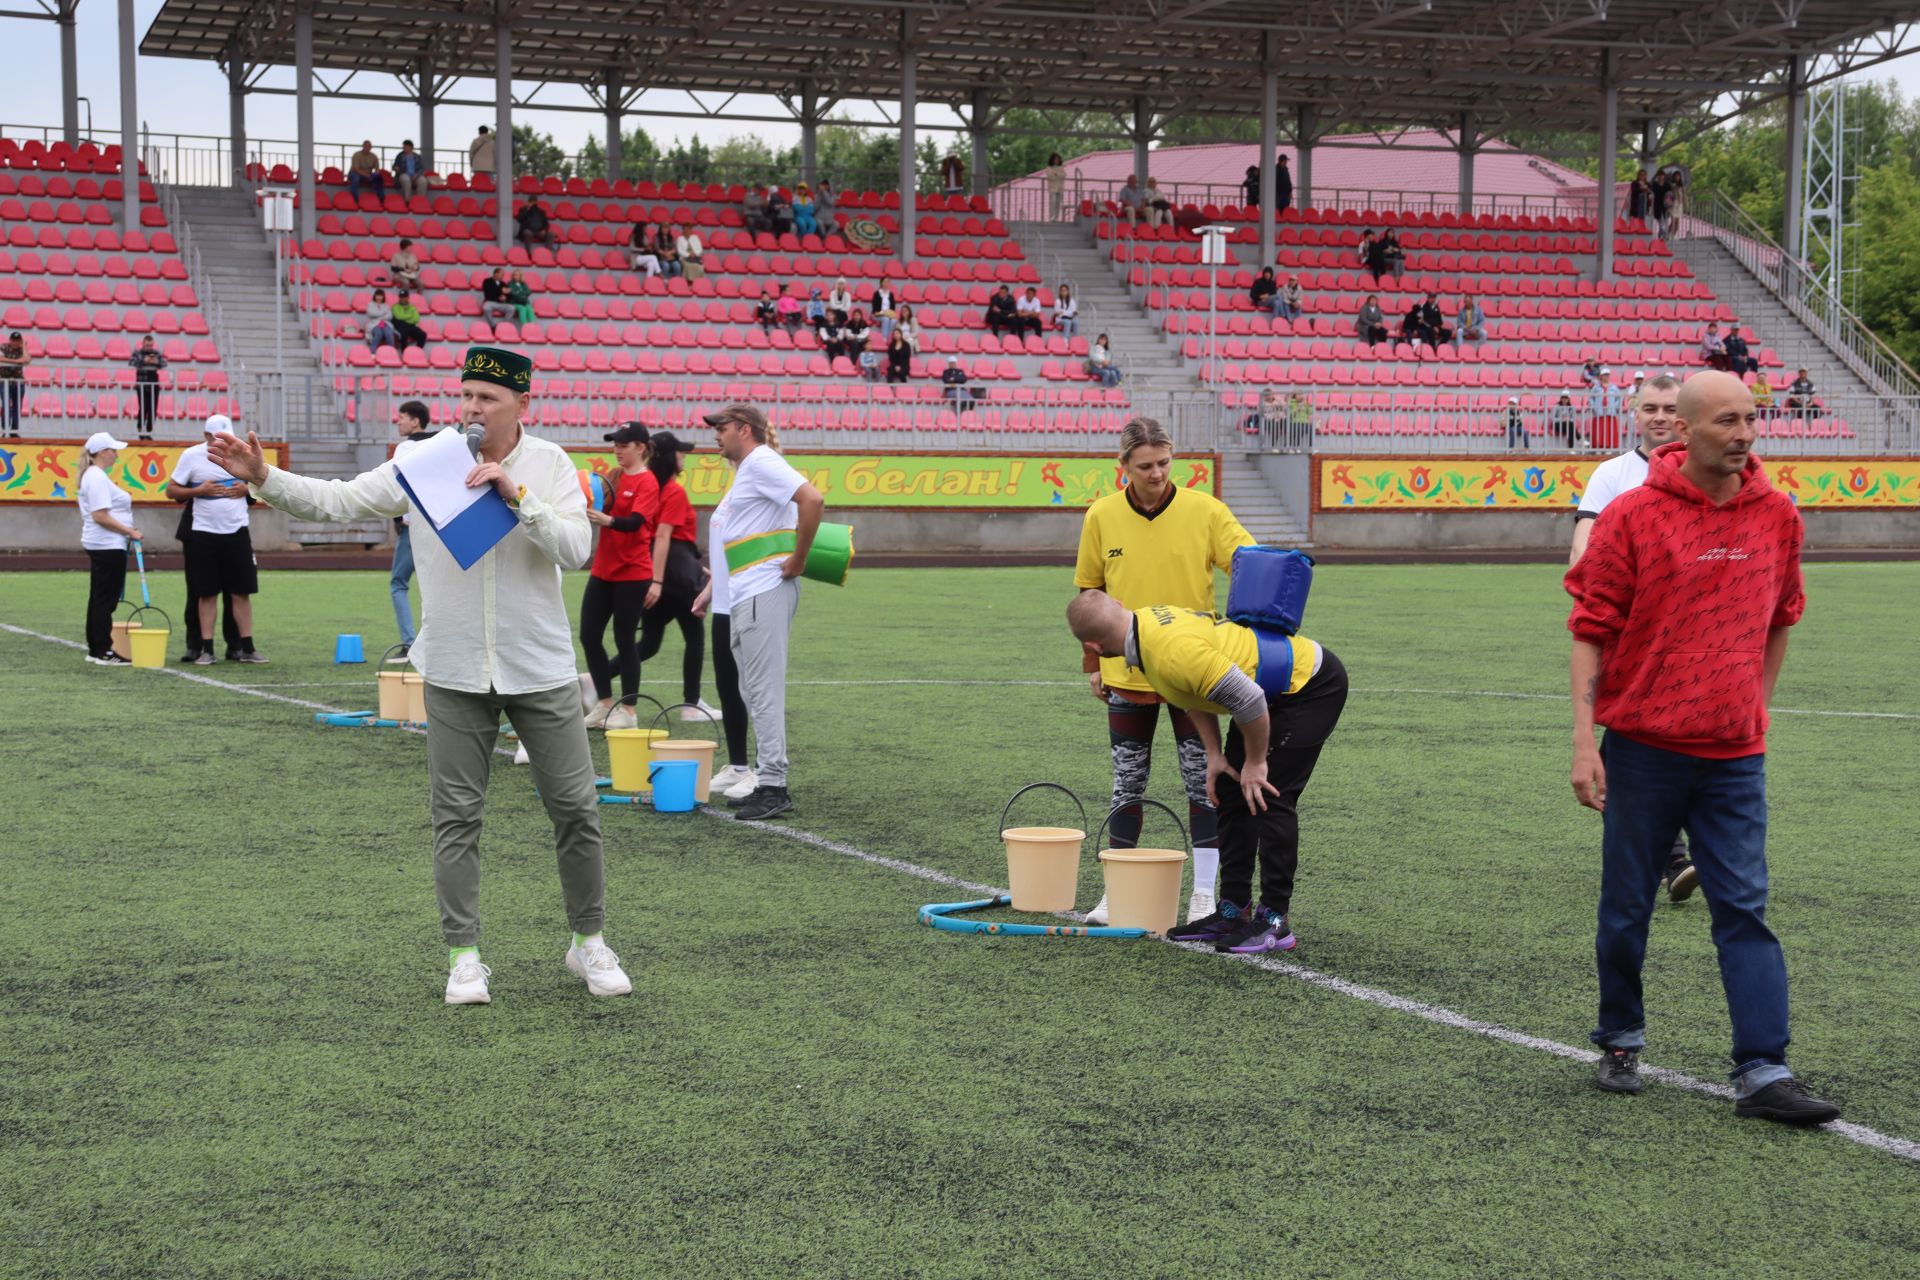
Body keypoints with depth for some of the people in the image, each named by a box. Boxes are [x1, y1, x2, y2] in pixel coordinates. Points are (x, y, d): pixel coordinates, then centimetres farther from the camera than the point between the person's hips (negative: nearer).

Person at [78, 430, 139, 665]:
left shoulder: (95, 476, 17)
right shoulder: (98, 478, -15)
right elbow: (100, 516, -22)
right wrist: (130, 532, -18)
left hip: (102, 546, 11)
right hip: (108, 546, -11)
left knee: (99, 599, 12)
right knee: (106, 599, -8)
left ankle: (95, 650, 16)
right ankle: (104, 652, -6)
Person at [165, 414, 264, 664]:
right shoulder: (191, 456, -3)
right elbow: (171, 490, 0)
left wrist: (247, 489, -7)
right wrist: (199, 491, -15)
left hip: (237, 531, 2)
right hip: (204, 533, -2)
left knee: (242, 592, 3)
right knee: (207, 594, 1)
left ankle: (247, 648, 8)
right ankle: (206, 649, 6)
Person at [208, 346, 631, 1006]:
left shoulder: (550, 463, -2)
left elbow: (575, 549, -14)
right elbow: (336, 500, -5)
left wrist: (516, 495, -24)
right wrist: (263, 478, -19)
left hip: (541, 671, 0)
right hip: (455, 674, 0)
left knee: (576, 808, 4)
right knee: (456, 817, 3)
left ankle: (588, 942, 21)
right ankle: (464, 956, 13)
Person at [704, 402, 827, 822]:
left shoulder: (761, 461, -9)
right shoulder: (744, 470, 23)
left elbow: (812, 500, -24)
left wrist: (798, 560, -19)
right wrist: (714, 588, 24)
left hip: (764, 594, -11)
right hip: (742, 599, 11)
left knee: (764, 692, -13)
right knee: (753, 694, 11)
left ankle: (773, 786, -14)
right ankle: (767, 783, 14)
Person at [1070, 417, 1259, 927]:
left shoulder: (1205, 510, -7)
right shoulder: (1102, 516, -1)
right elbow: (1089, 593, 8)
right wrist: (1093, 663, 8)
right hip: (1127, 671, 1)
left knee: (1203, 783, 2)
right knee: (1127, 784, 8)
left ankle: (1204, 894, 10)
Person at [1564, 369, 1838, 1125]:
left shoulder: (1777, 516, 2)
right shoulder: (1630, 517, -8)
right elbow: (1590, 631, -7)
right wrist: (1584, 738, -12)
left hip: (1734, 752, 3)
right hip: (1643, 746, -2)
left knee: (1745, 910, -2)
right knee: (1626, 910, 8)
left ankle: (1762, 1073, -2)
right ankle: (1621, 1042, 26)